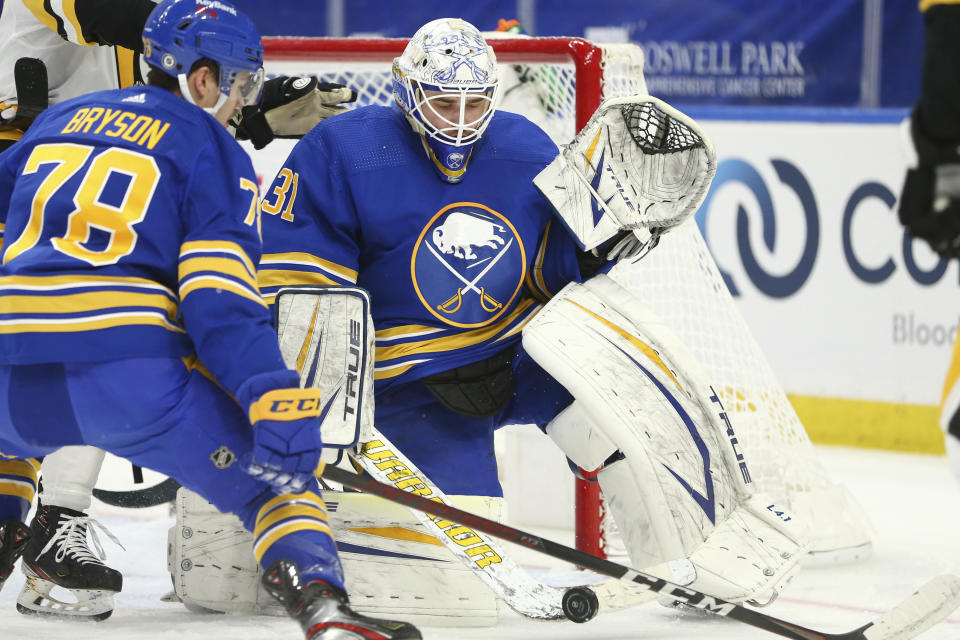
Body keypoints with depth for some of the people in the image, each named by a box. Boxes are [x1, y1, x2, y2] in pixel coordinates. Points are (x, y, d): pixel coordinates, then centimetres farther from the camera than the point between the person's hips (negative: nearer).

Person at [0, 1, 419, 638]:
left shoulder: (59, 120, 24)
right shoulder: (212, 150, 7)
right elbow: (219, 298, -7)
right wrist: (276, 400, -13)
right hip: (134, 380, -4)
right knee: (277, 477, 7)